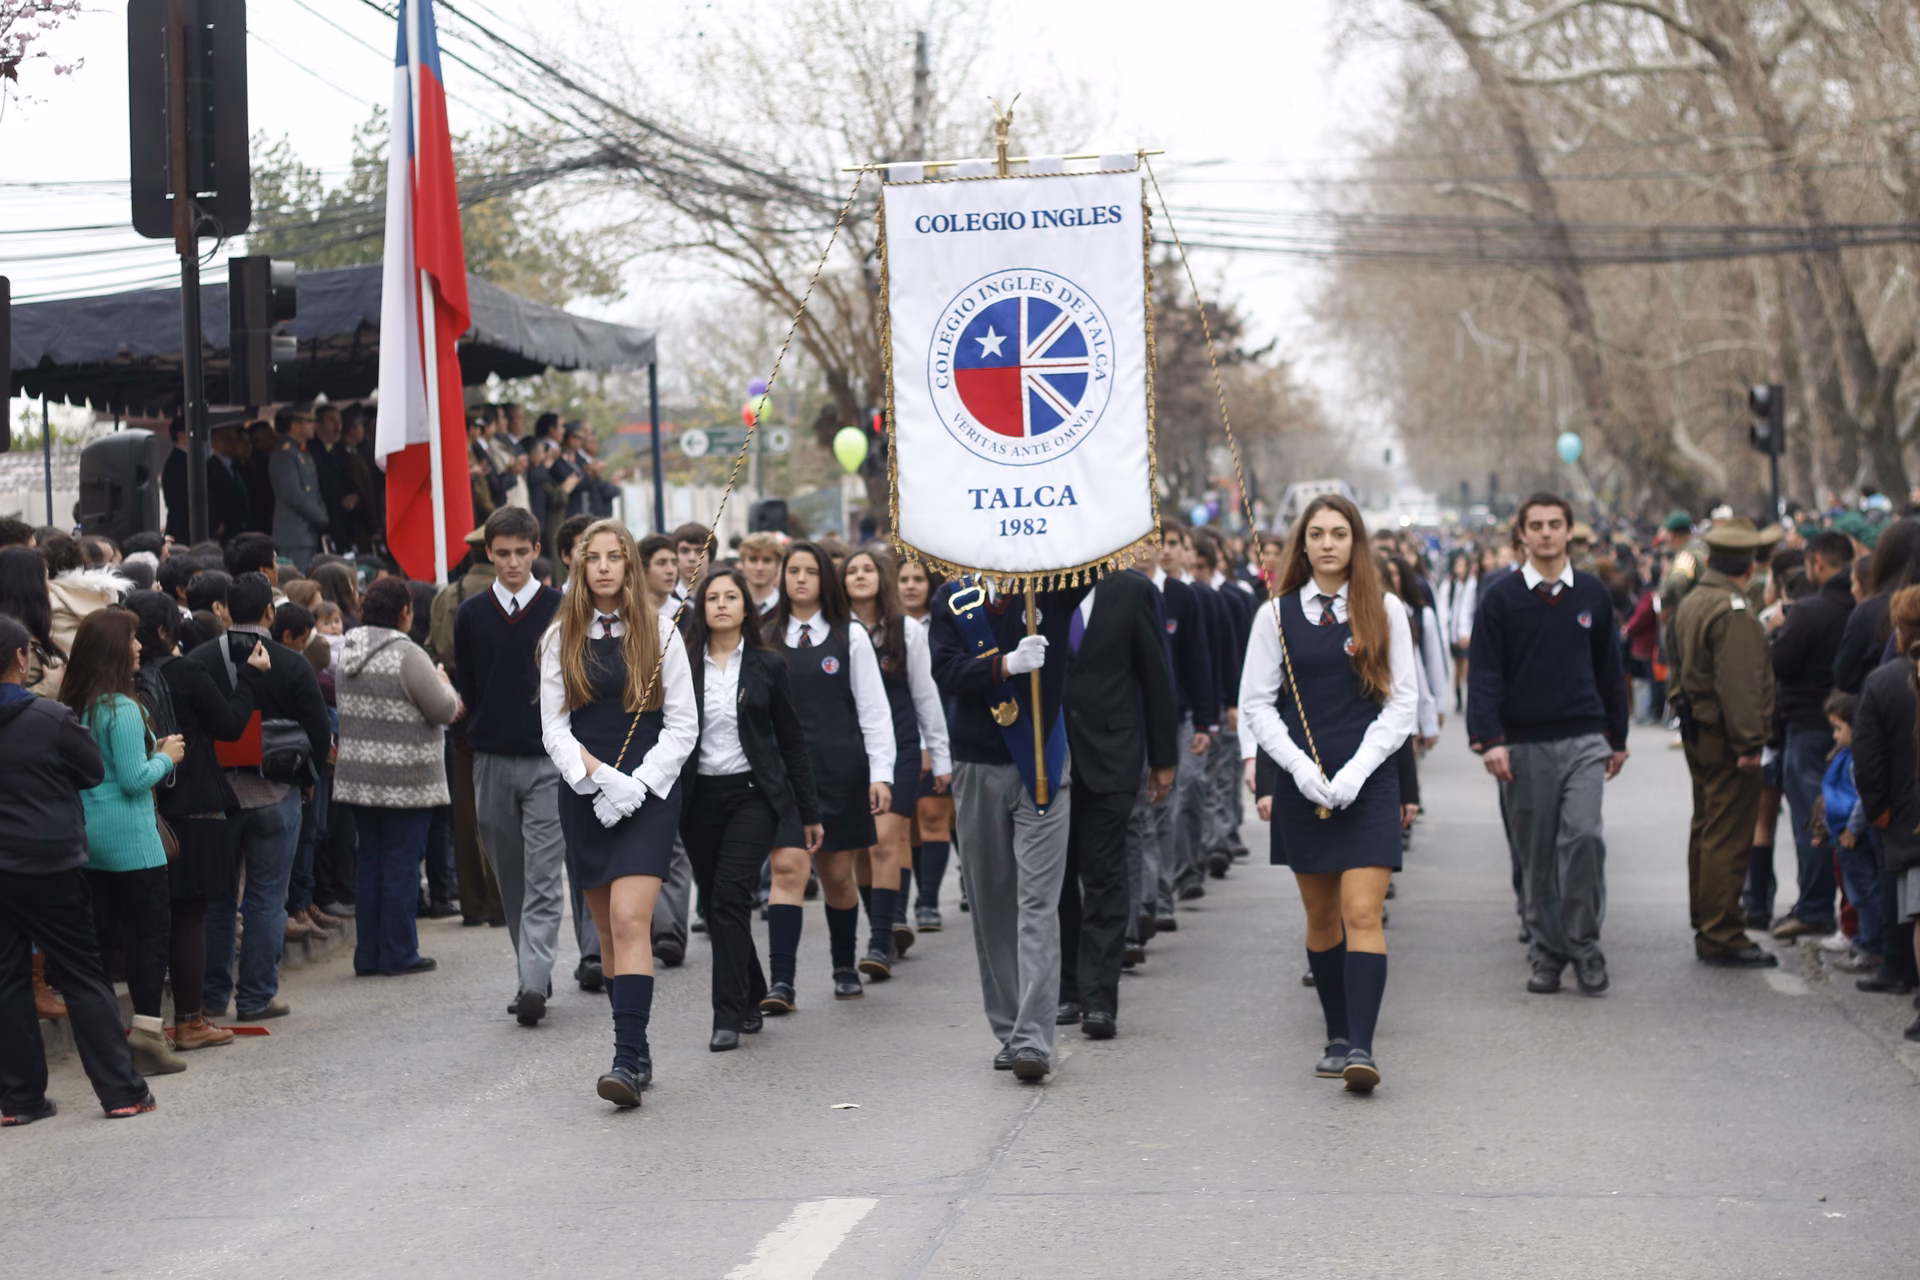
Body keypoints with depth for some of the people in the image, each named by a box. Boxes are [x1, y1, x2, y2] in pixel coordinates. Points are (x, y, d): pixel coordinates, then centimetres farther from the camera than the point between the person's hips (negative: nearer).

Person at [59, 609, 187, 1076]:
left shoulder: (75, 706, 8)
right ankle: (147, 1033, -4)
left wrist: (153, 751, 14)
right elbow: (134, 779, -19)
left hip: (89, 835, 8)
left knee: (104, 933, 12)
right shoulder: (121, 709, -17)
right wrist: (166, 757, -2)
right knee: (152, 931, -2)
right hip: (129, 835, -8)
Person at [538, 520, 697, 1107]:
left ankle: (628, 1058, -23)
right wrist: (595, 775, -12)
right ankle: (638, 1053, 15)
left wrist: (637, 783, -11)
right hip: (585, 796, 3)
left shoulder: (660, 635, 3)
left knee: (630, 921, -17)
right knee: (607, 928, 7)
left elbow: (683, 725, 2)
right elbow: (554, 727, 4)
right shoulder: (561, 638, 8)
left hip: (648, 792, -3)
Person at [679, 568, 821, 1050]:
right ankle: (751, 1001, 27)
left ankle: (728, 1016, -15)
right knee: (716, 904, 9)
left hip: (753, 794, -3)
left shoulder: (767, 666, 3)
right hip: (699, 797, 3)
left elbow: (792, 741, 7)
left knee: (730, 896, -16)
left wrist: (809, 811, 7)